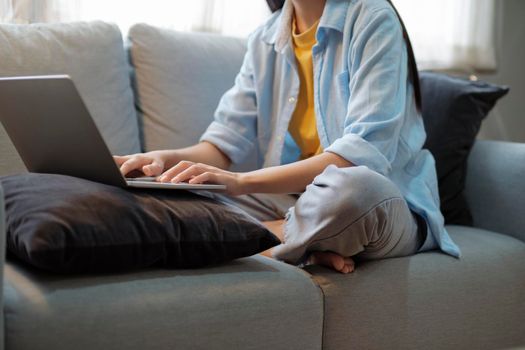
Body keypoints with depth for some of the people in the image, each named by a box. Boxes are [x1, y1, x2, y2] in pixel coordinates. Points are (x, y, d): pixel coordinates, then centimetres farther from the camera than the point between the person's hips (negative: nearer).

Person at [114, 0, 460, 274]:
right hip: (295, 200, 5)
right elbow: (227, 140, 4)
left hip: (387, 207, -5)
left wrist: (243, 181, -33)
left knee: (353, 189, -39)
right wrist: (169, 159, -19)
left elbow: (366, 151, -23)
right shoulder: (264, 39, 8)